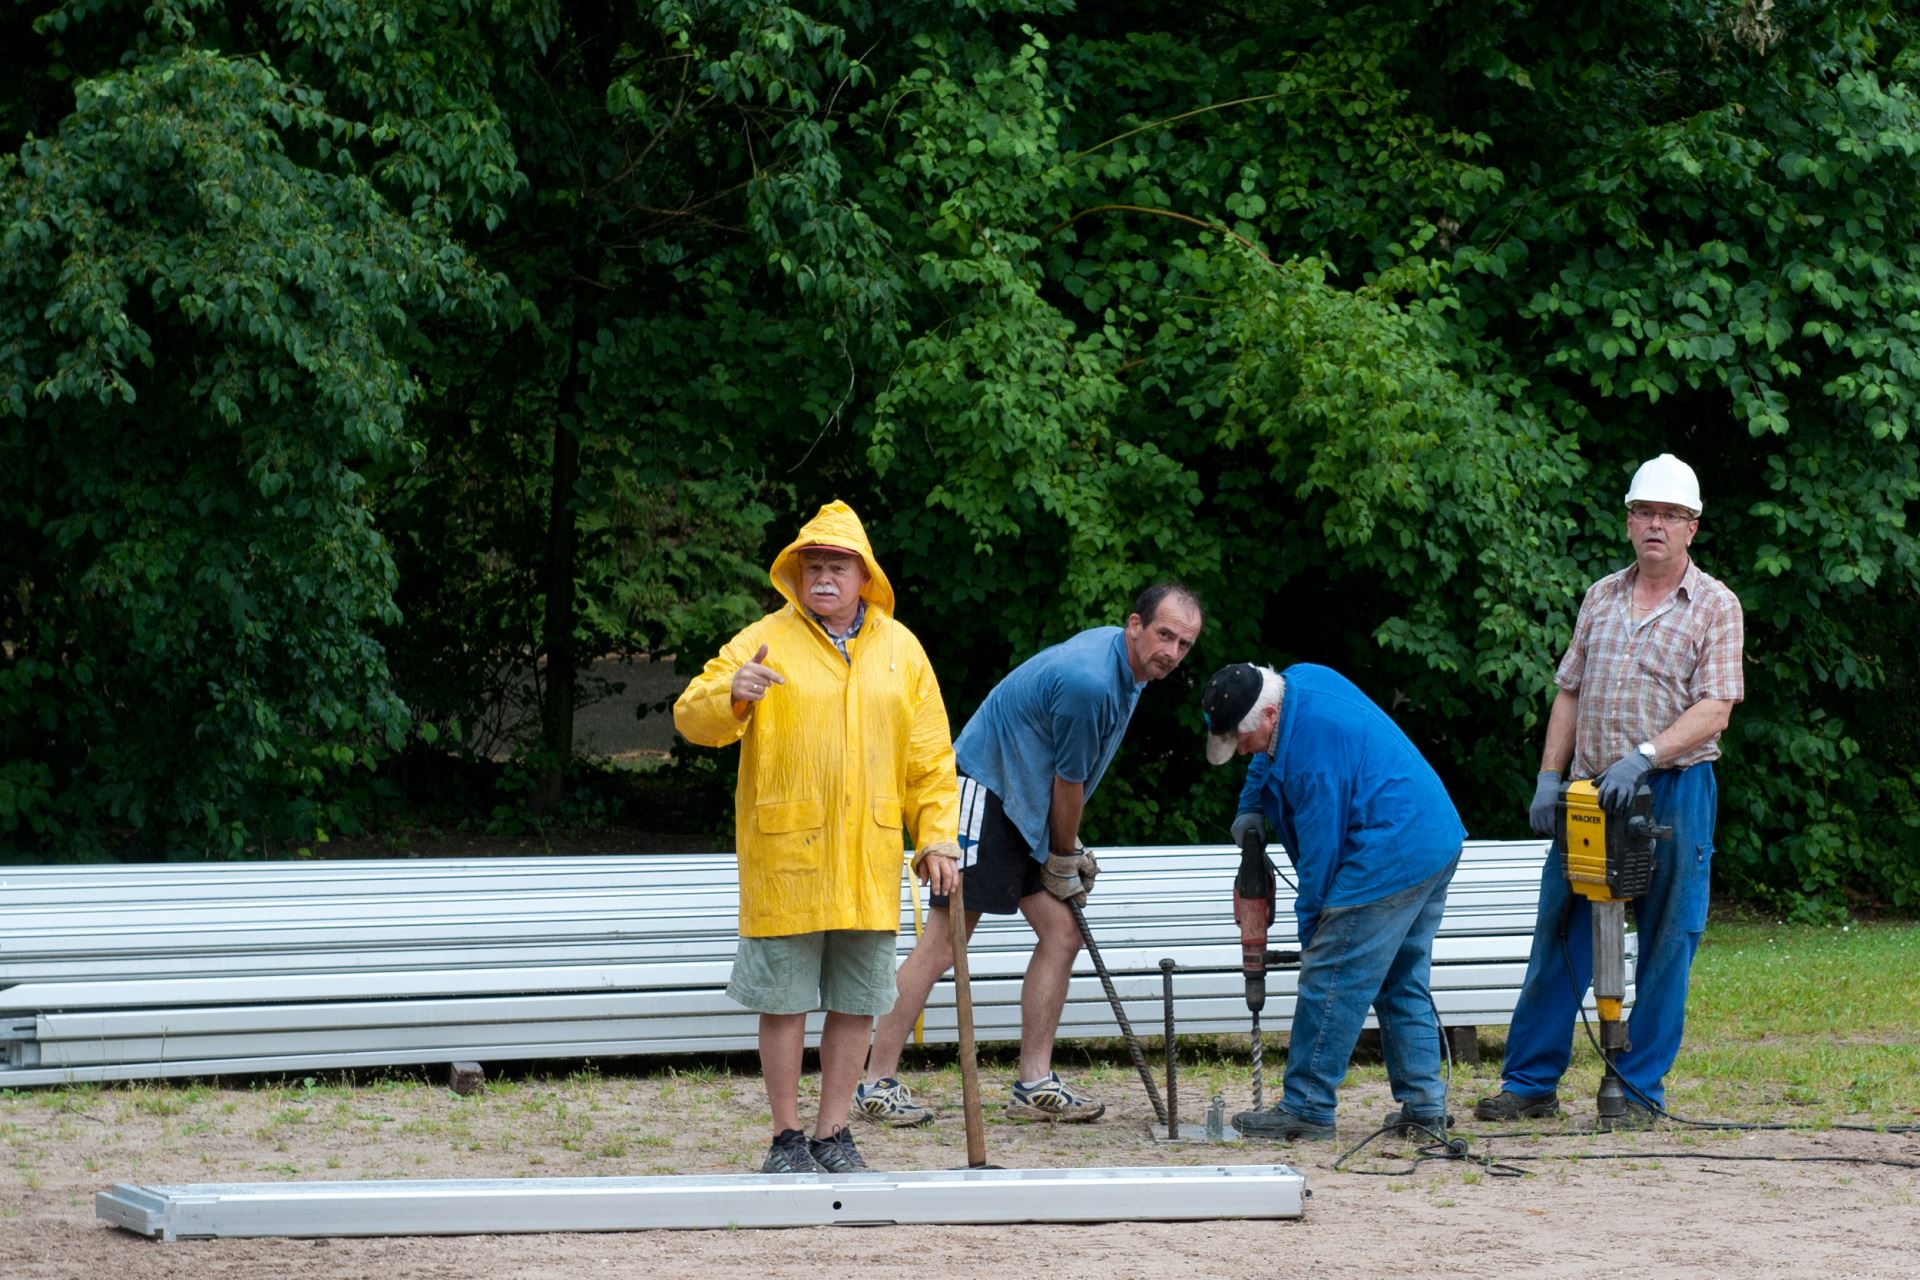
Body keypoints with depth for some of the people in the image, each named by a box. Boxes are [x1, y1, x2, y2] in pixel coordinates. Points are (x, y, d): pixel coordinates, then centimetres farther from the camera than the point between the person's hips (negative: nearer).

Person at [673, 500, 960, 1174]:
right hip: (783, 860, -3)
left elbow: (930, 755, 14)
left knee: (856, 1003, 7)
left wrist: (937, 834, 6)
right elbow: (692, 717, -7)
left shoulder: (899, 647, 11)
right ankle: (787, 1137, 11)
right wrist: (730, 695, -28)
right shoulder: (764, 642, 0)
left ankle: (833, 1132, 18)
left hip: (869, 862, 3)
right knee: (784, 1002, 1)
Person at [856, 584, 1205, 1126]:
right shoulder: (1088, 680, -25)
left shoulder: (1126, 666, 8)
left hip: (1026, 810, 10)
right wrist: (1064, 861, 1)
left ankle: (1034, 1083, 7)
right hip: (985, 792, -10)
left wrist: (1070, 852, 15)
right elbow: (1068, 782, -13)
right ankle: (878, 1084, -7)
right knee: (943, 944, -11)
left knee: (1062, 932, 3)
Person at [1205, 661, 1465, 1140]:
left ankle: (1306, 1108, -3)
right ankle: (1423, 1104, 15)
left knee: (1330, 980, -6)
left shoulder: (1314, 746, -22)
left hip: (1388, 862, -11)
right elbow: (1270, 758, 32)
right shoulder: (1300, 680, 7)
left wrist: (1311, 930, -4)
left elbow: (1320, 849, -15)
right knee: (1404, 984, 16)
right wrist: (1251, 804, 19)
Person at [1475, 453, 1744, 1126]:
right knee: (1559, 938, 4)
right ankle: (1530, 1083, 9)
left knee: (1665, 946, -1)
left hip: (1674, 791, -4)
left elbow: (1713, 711, -10)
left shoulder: (1715, 607, -1)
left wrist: (1641, 757, -21)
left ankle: (1641, 1090, 6)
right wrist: (1549, 777, 5)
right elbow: (1569, 692, 16)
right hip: (1591, 791, 4)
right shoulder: (1601, 597, 14)